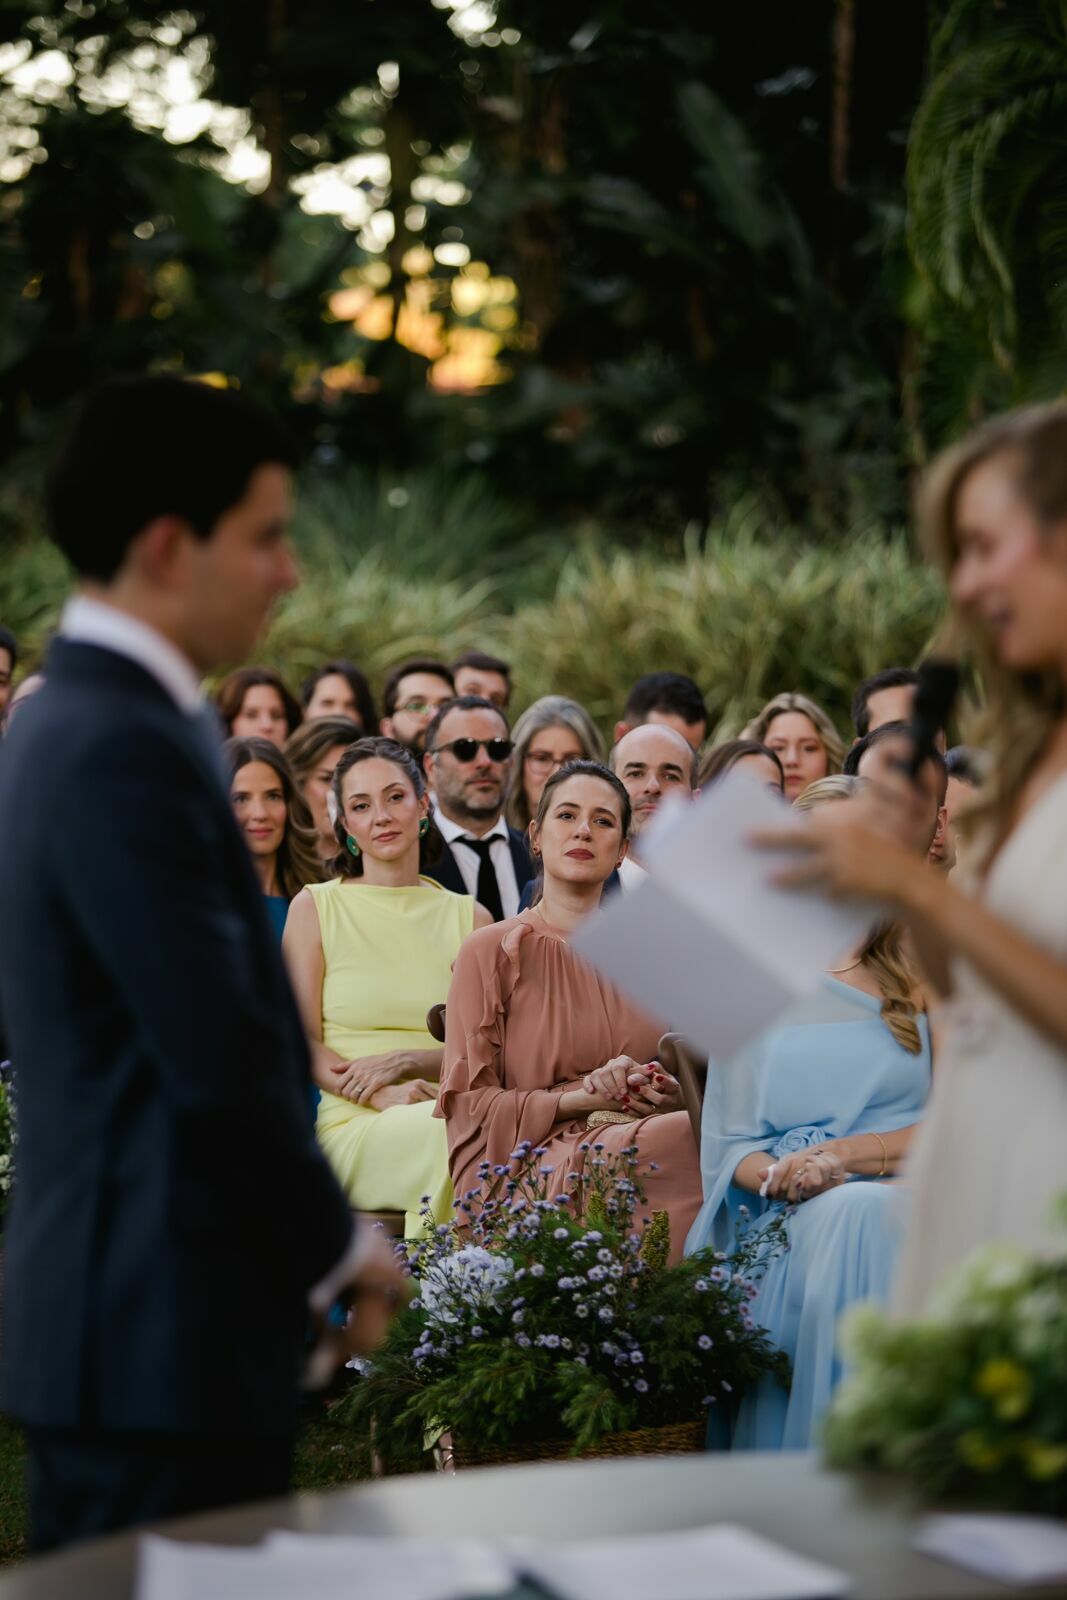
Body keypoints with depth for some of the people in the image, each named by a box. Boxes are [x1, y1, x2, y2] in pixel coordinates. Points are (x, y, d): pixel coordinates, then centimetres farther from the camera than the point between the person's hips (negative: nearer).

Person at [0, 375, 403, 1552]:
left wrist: (307, 1241, 15)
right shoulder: (127, 751, -18)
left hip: (108, 1318, 10)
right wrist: (338, 1246, -7)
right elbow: (222, 1052, -22)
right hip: (169, 1331, -10)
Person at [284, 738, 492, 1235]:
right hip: (353, 1126, -2)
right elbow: (302, 1042, 2)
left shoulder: (469, 918, 16)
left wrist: (404, 1061, -9)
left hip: (454, 1115, 3)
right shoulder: (315, 907, 9)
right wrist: (384, 1098, -15)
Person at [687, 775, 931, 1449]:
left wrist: (848, 1152, -11)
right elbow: (728, 1145, 12)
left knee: (865, 1212, -37)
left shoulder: (924, 984, 16)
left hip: (907, 1197, 0)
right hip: (788, 1218, 0)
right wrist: (780, 1174, -12)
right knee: (847, 1215, -37)